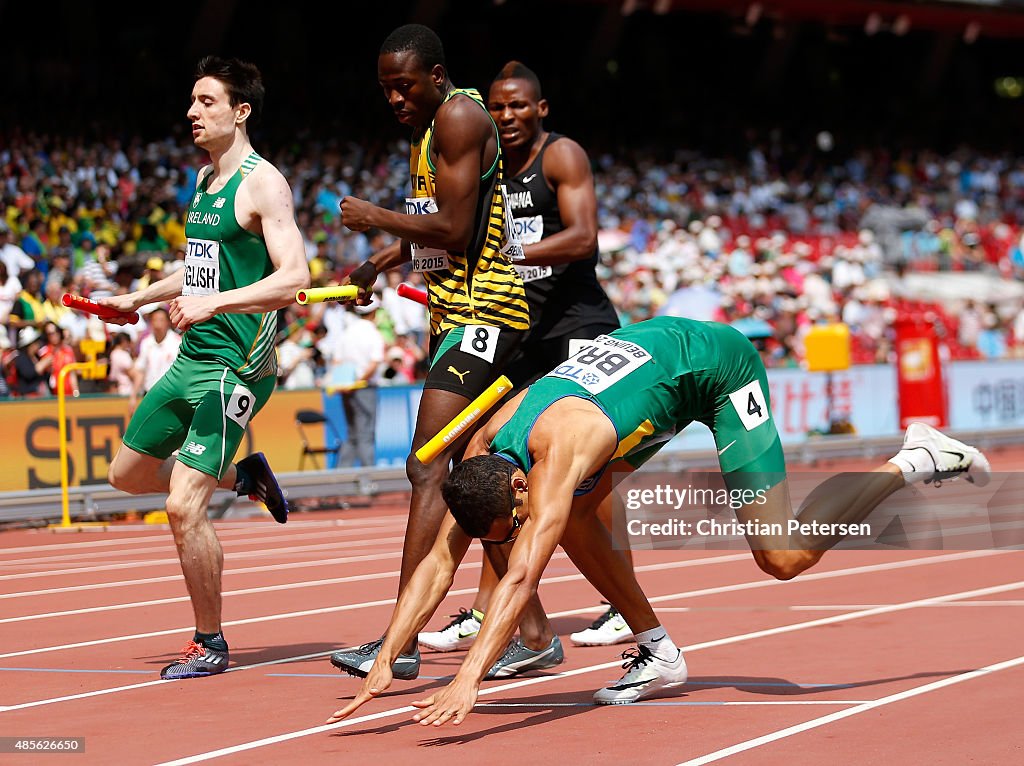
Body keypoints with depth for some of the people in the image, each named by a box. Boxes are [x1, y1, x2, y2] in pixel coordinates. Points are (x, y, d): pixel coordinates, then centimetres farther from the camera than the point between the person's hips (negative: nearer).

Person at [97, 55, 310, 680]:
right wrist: (138, 299, 30)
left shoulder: (263, 184, -13)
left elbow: (294, 277, -24)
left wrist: (212, 303, -32)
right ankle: (244, 475, 33)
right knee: (129, 473, 18)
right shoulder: (206, 179, 14)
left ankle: (211, 645, 3)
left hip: (234, 366, -9)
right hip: (191, 359, 9)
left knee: (183, 506, -13)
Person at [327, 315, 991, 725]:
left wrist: (469, 680, -56)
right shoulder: (484, 447, -17)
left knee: (784, 556, -10)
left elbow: (523, 576, -47)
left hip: (718, 361, -8)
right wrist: (385, 663, -24)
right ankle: (658, 652, 8)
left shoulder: (558, 448, -38)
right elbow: (440, 562, -15)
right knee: (574, 512, -4)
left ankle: (915, 461, 6)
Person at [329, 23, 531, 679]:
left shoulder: (459, 115, -12)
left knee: (428, 470, -18)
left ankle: (403, 644, -24)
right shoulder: (433, 126, 19)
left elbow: (453, 229, -19)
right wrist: (380, 264, 16)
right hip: (461, 312, 11)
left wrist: (375, 218, -8)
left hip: (482, 314, -11)